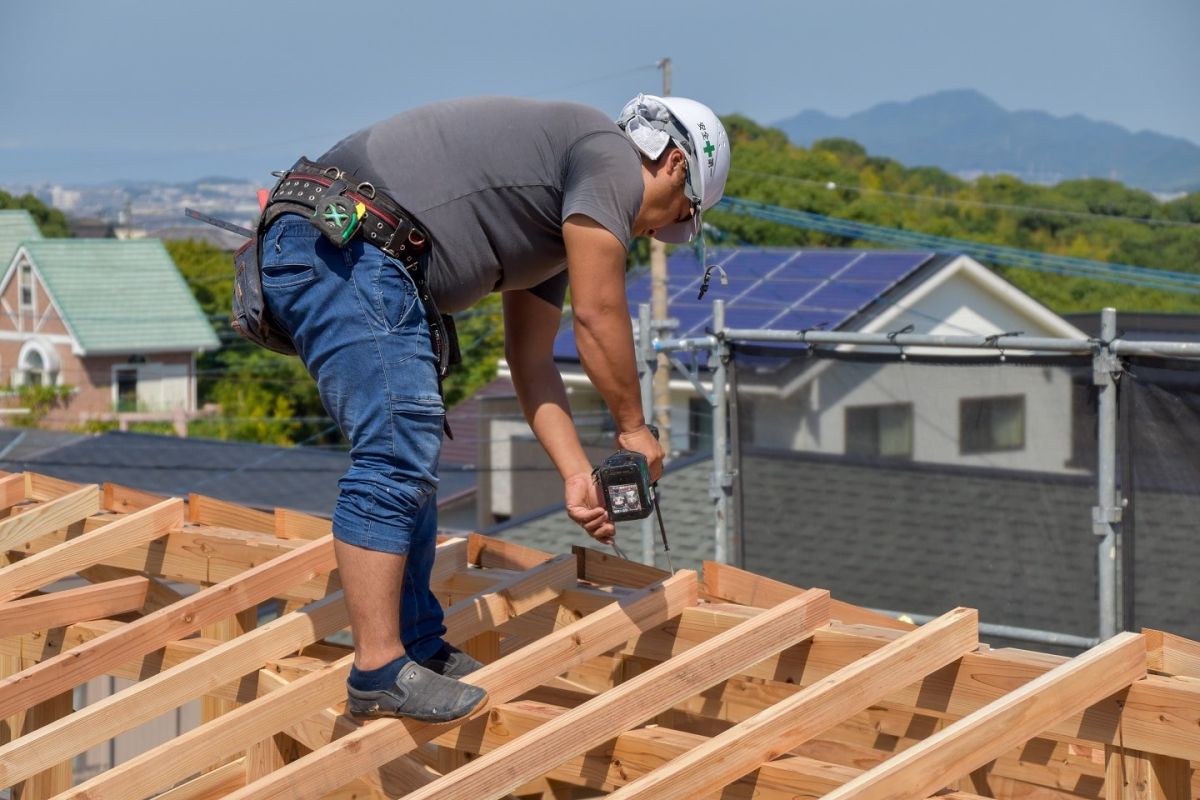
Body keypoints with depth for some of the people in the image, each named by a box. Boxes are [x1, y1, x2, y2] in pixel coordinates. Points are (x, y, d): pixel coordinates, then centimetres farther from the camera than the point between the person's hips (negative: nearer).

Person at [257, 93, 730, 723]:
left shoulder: (563, 220, 28)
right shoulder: (611, 157, -1)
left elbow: (531, 361, 27)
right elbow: (599, 316, -4)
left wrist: (578, 476, 21)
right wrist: (634, 429, 8)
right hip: (342, 245, -11)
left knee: (409, 458, 15)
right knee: (397, 453, -14)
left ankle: (420, 647, 21)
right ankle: (379, 672, -13)